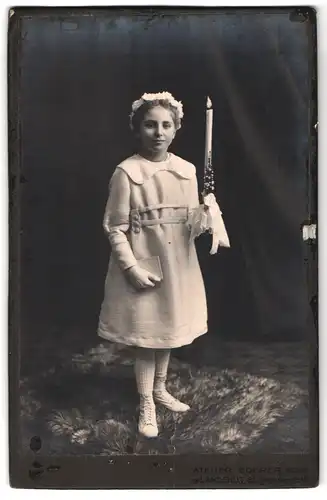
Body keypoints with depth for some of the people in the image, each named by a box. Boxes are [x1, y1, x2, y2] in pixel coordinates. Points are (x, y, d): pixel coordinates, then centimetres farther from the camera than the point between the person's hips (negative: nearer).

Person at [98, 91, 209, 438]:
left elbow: (191, 219, 9)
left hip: (178, 266, 5)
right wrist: (132, 268, -17)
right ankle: (146, 406, 25)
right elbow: (115, 228, -12)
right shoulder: (126, 172, -13)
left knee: (168, 331, 19)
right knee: (145, 338, 6)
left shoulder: (186, 170, 1)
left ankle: (160, 389, 41)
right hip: (142, 267, -5)